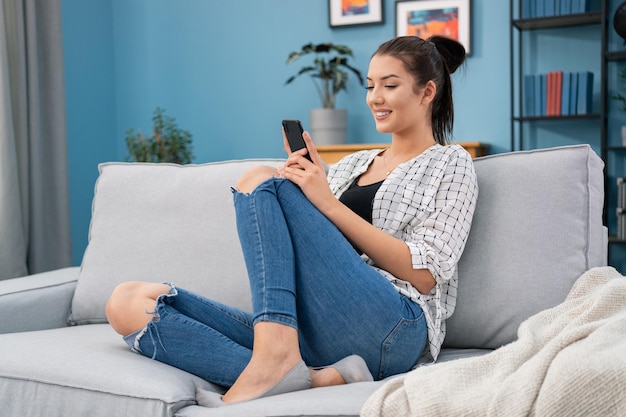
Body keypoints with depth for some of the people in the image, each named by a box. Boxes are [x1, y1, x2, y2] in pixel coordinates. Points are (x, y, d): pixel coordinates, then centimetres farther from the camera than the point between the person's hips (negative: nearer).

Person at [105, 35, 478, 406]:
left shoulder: (450, 164, 10)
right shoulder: (353, 164, 27)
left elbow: (424, 275, -6)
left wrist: (328, 203, -10)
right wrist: (302, 180, 3)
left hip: (392, 331, -6)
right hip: (312, 335, 7)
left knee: (261, 180, -15)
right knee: (129, 305, -12)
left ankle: (274, 357, -28)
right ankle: (318, 379, -28)